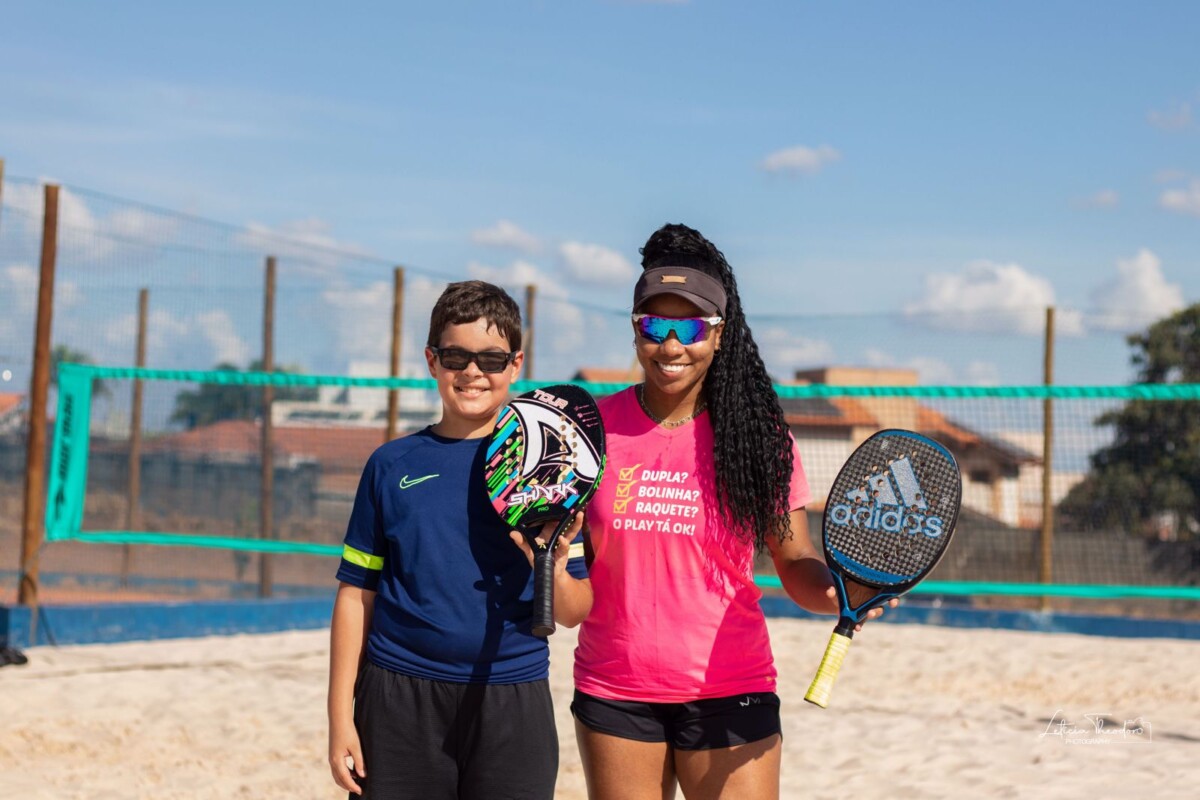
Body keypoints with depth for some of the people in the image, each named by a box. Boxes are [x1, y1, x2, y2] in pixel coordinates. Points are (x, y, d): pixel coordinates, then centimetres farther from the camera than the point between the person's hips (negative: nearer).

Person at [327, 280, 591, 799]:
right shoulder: (393, 465, 5)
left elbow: (574, 614, 2)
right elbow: (356, 596, 7)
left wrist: (553, 569, -19)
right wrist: (341, 717, 3)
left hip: (511, 703, 0)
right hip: (399, 699, 1)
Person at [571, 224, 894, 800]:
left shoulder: (758, 434, -3)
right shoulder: (596, 427, 1)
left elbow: (795, 562, -1)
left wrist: (837, 593, -21)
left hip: (728, 692, -2)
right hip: (612, 689, 2)